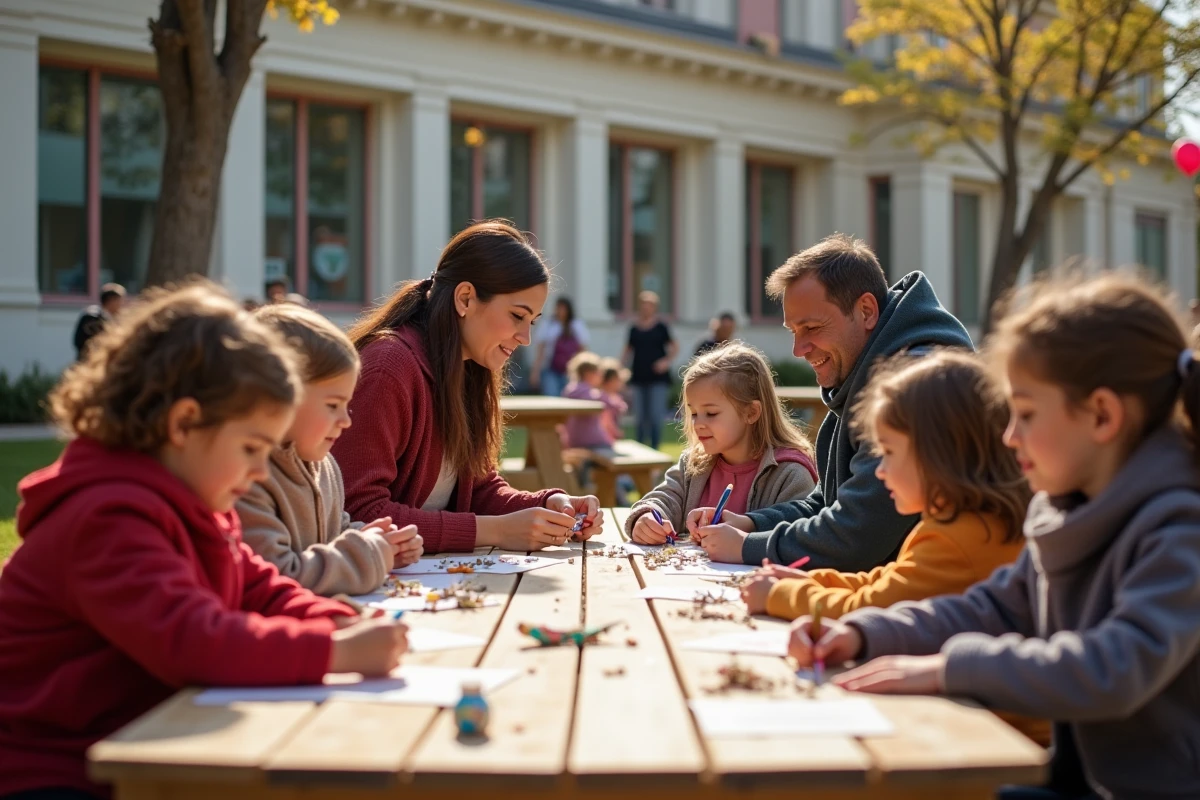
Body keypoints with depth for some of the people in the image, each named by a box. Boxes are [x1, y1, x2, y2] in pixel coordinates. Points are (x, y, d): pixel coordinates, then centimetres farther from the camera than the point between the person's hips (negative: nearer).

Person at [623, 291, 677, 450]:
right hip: (639, 377, 3)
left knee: (656, 415, -6)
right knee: (641, 416, 7)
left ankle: (654, 448, -1)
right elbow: (628, 350, 15)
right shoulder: (634, 328, 8)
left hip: (657, 376, -3)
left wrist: (667, 361, -12)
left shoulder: (661, 327, 0)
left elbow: (674, 347, 3)